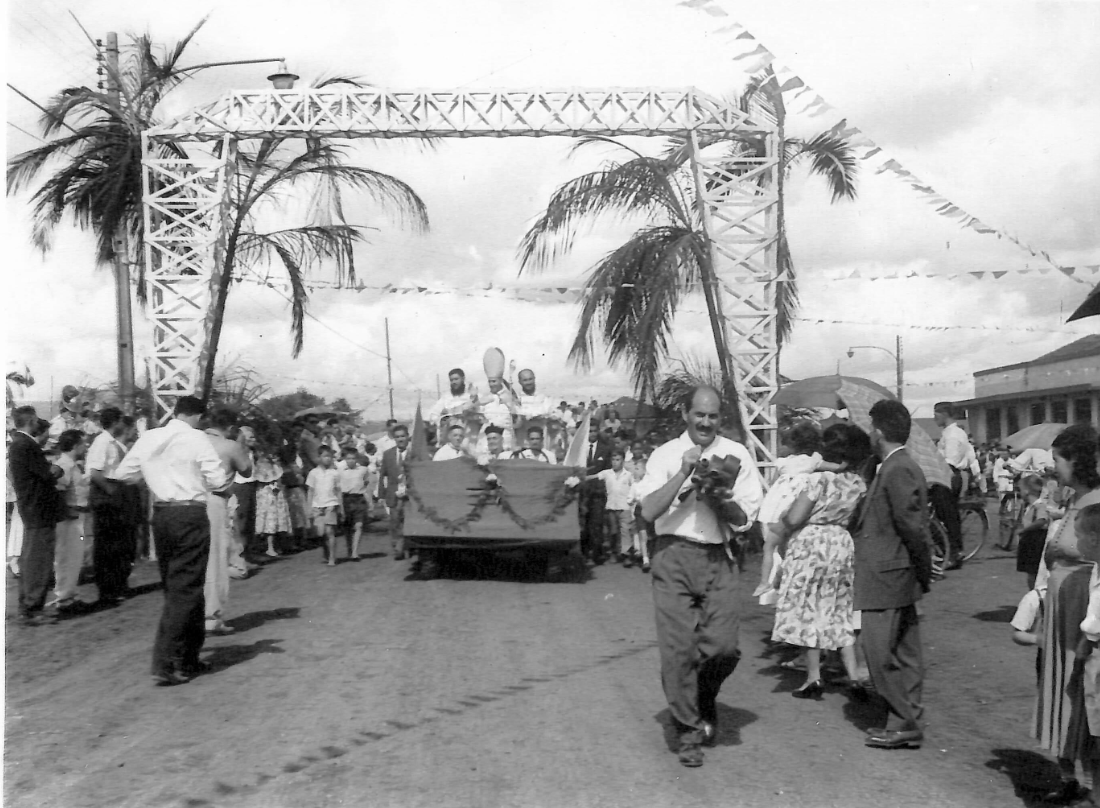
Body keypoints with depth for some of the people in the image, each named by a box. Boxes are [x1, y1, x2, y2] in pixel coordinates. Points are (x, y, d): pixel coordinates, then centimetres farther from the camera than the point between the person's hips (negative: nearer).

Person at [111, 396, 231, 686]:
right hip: (190, 514, -6)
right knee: (184, 590, -1)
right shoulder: (196, 438, -8)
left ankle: (188, 659, 25)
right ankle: (164, 664, -5)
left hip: (161, 514, 6)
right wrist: (228, 476, 10)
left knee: (175, 587, 16)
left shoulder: (148, 438, 7)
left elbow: (122, 474, 10)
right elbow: (218, 480, -12)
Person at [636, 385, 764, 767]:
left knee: (723, 646, -7)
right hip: (673, 555, -1)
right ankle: (689, 730, 12)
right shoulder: (666, 454, 3)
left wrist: (718, 497, -14)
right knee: (677, 647, -3)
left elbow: (743, 519, 4)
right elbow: (649, 511, -8)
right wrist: (684, 473, -15)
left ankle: (705, 701, 25)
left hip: (717, 558, 1)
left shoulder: (736, 455, 7)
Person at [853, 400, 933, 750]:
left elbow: (914, 527, -21)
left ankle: (903, 724, 4)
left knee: (880, 652, -3)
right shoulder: (900, 467, 13)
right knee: (904, 653, 13)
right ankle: (906, 723, 21)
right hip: (896, 577, 10)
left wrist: (924, 572, -12)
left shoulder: (897, 471, -18)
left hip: (885, 577, -10)